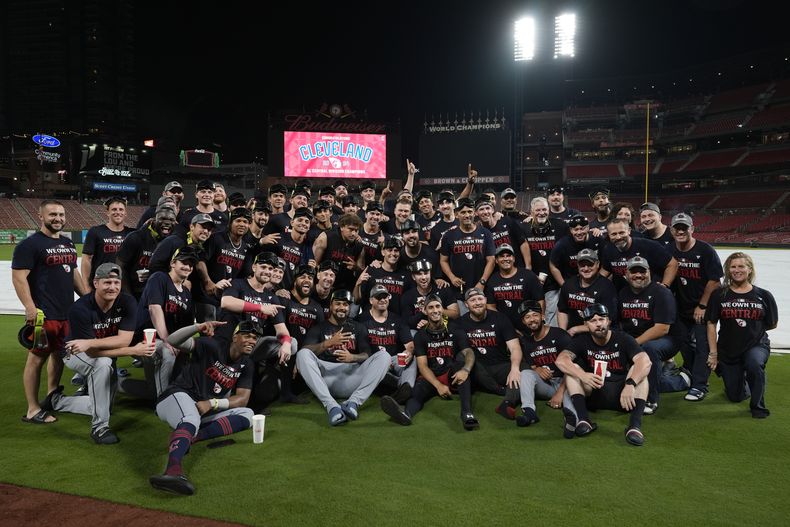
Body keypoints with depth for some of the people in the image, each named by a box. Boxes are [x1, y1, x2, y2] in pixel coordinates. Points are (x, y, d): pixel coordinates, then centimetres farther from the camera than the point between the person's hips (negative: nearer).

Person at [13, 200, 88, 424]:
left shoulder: (68, 243, 16)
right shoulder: (30, 244, -8)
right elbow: (19, 277, -14)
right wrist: (31, 308, -22)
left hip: (68, 312, 8)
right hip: (44, 314, -8)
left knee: (60, 354, 15)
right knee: (37, 358, -2)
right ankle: (33, 410, 5)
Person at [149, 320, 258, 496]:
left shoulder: (246, 365, 6)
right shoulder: (212, 346, -9)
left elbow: (243, 399, -3)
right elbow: (172, 341, -21)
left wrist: (212, 403, -19)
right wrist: (198, 327, -40)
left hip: (206, 412, 6)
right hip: (178, 396, -6)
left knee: (246, 415, -15)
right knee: (192, 419, -39)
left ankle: (189, 437, -31)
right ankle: (173, 470, -66)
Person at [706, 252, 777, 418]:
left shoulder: (763, 295, -3)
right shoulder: (719, 295, -3)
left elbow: (772, 324, 8)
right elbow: (711, 324, -2)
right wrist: (713, 353, -4)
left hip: (756, 345, -1)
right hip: (727, 350, 1)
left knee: (754, 363, -38)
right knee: (735, 397, 7)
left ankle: (758, 405, -13)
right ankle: (743, 380, 45)